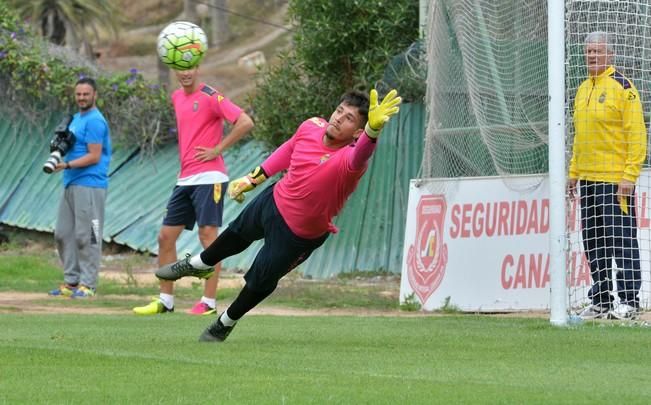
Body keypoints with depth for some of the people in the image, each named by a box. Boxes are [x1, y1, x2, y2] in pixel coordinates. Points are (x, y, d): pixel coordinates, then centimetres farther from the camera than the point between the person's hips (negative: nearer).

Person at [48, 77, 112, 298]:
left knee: (86, 235, -8)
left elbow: (94, 156, -16)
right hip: (71, 184, 10)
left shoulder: (94, 121, -11)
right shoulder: (76, 119, 18)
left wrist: (67, 165, -20)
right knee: (63, 234, 10)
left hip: (89, 185, -10)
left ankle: (88, 284, -5)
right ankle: (71, 281, 16)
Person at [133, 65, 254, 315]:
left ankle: (209, 302, -7)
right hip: (185, 179, 8)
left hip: (208, 177, -8)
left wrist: (218, 149, -14)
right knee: (166, 236, 7)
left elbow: (245, 122, -18)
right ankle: (166, 301, 13)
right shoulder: (177, 97, 15)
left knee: (207, 235, -9)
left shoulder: (210, 96, -9)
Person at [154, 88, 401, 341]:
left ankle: (225, 325, 39)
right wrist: (254, 178, 13)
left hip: (299, 235, -6)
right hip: (274, 200, 6)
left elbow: (360, 156, -64)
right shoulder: (312, 127, -18)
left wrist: (373, 129, -86)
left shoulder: (348, 159, -38)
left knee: (260, 282, 8)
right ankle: (198, 265, 63)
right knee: (237, 234, 31)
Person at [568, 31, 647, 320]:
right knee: (593, 242, 9)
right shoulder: (583, 90, 16)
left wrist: (629, 175, -17)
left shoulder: (622, 86, -8)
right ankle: (601, 301, 15)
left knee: (621, 239, -7)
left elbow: (637, 134, -12)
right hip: (588, 179, 8)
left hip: (616, 179, -8)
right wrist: (574, 172, 17)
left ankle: (629, 301, -4)